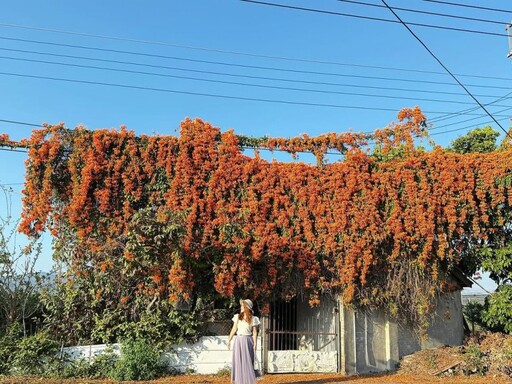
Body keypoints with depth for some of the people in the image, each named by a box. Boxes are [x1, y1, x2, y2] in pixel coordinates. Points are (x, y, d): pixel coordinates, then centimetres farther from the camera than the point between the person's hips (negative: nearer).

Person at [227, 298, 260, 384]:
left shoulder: (253, 319, -3)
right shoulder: (237, 317, 4)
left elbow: (255, 332, -1)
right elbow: (234, 329, 10)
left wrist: (255, 344, -6)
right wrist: (229, 340, 10)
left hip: (247, 341, -3)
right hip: (238, 340, 3)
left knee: (248, 361, 0)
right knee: (237, 361, 5)